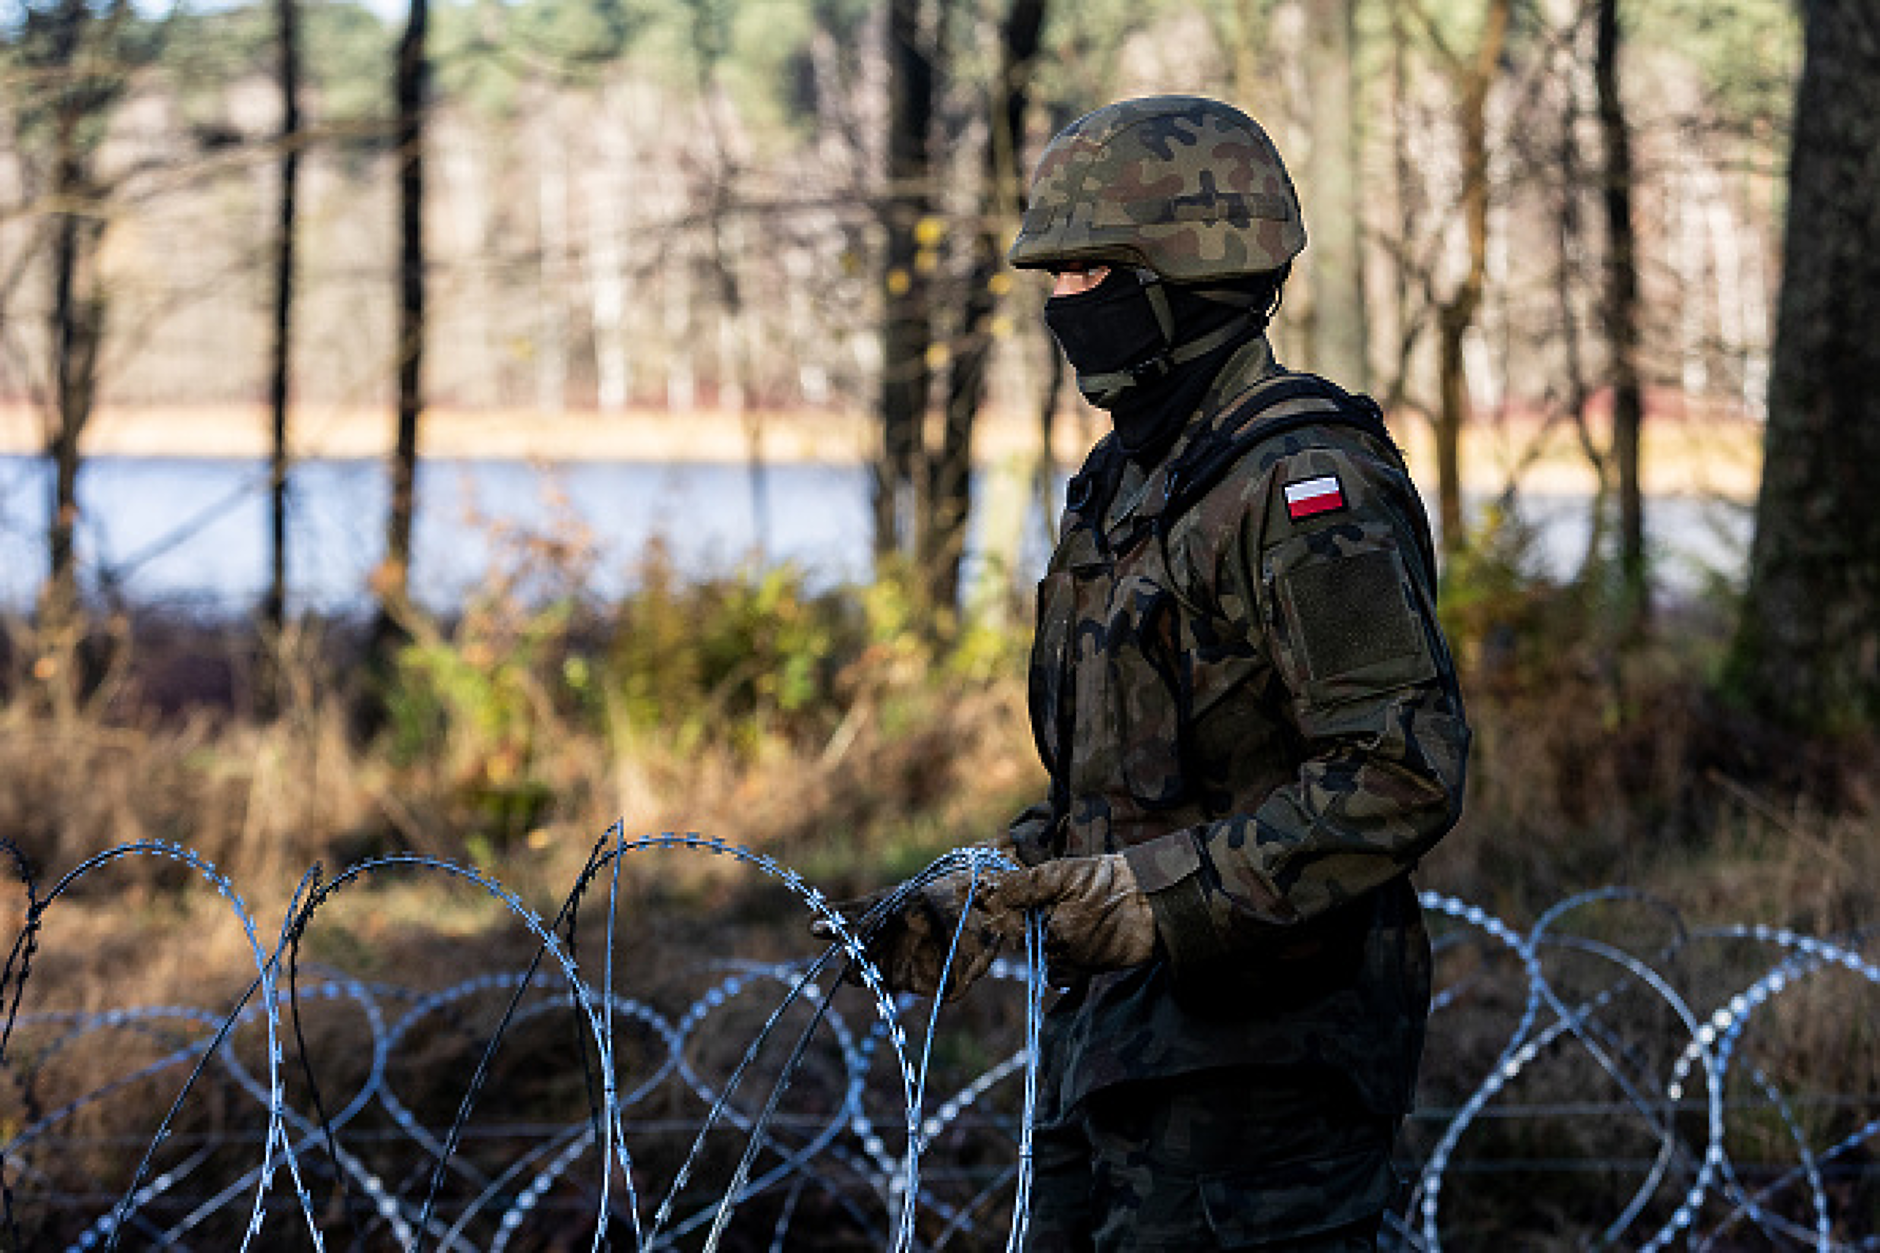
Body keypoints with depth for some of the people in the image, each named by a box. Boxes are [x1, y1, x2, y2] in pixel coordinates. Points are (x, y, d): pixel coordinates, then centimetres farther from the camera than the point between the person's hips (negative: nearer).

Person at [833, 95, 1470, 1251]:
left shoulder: (1306, 483, -14)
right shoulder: (1126, 482, 17)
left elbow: (1405, 773, -22)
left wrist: (1171, 892, -24)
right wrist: (996, 890, 12)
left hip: (1258, 1057, -10)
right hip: (1115, 1031, 10)